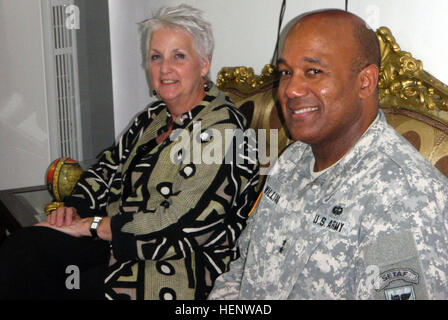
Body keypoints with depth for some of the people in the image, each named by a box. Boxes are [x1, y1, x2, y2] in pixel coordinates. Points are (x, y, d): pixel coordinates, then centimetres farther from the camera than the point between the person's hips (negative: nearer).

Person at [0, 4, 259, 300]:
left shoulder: (221, 129, -16)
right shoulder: (155, 117, 13)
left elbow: (179, 226, -22)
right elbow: (109, 167, 21)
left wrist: (90, 226, -15)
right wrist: (75, 207, 0)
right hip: (118, 240, 8)